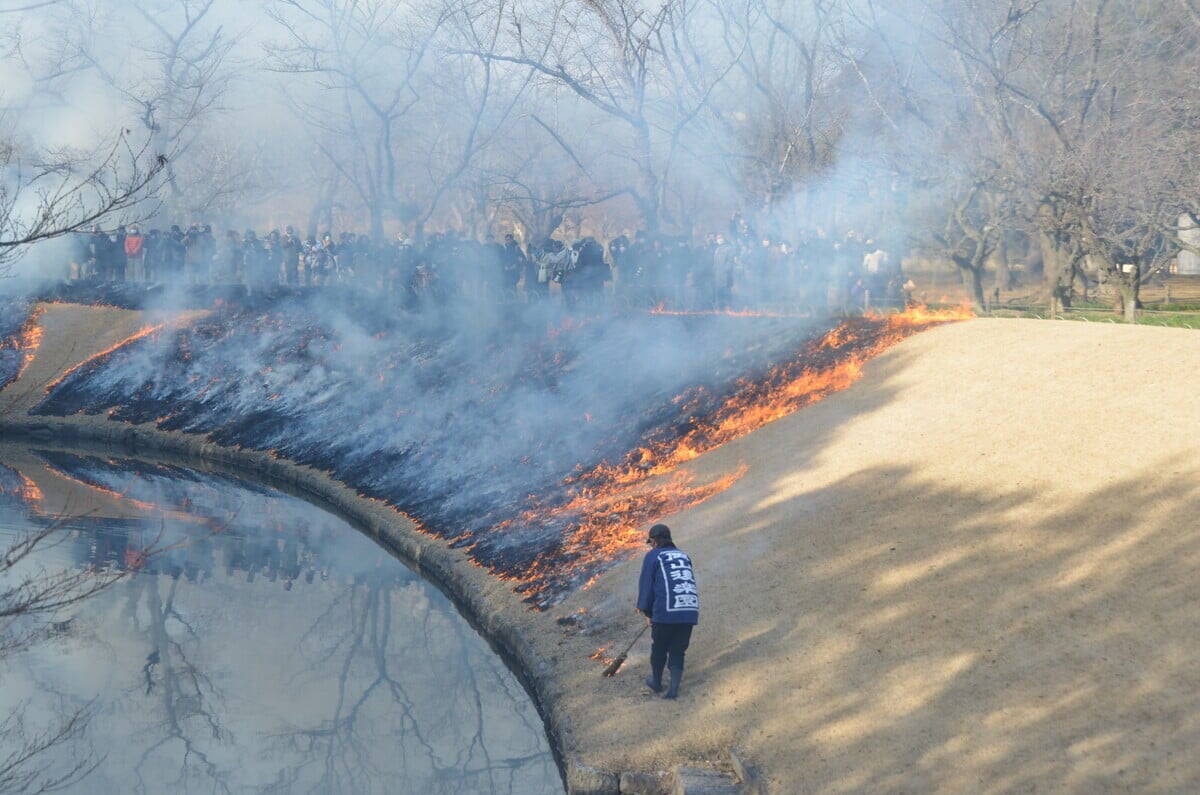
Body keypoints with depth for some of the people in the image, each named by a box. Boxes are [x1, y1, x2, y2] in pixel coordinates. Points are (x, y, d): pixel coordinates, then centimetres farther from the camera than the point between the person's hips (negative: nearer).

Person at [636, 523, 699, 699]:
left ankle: (656, 682, 34)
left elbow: (646, 585, 0)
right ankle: (674, 688, 4)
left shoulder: (653, 556, 4)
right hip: (690, 611, 4)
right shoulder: (684, 556, 20)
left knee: (659, 649, 17)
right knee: (677, 651, 14)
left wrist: (647, 612, 8)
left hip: (665, 612, -4)